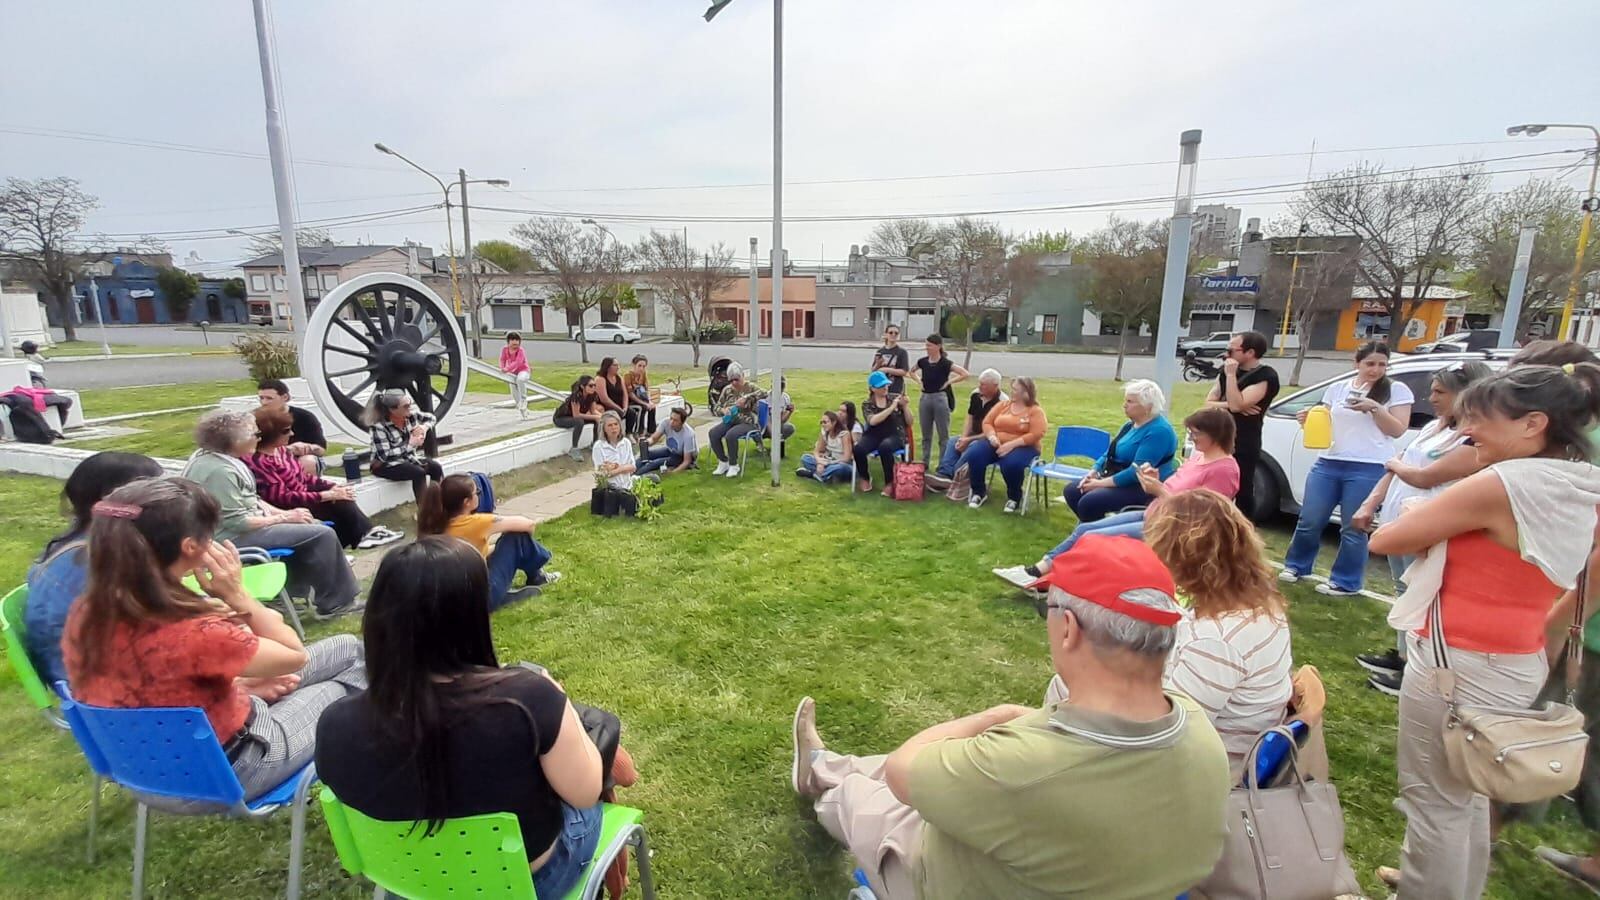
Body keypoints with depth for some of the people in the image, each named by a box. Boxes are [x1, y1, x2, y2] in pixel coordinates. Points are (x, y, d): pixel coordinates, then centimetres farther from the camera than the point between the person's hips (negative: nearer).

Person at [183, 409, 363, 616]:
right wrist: (284, 518, -15)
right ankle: (335, 602, -2)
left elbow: (250, 498, 14)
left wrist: (283, 513, 1)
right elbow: (238, 523, -26)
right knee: (323, 535, -14)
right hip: (234, 536, -11)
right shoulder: (219, 470, -25)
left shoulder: (212, 457, 7)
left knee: (315, 526, 14)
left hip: (235, 528, 11)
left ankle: (298, 588, 20)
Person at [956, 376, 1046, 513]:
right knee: (973, 455, -24)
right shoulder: (1003, 405, 12)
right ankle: (979, 492, -3)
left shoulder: (1036, 411, -2)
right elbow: (987, 422, 8)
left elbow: (1035, 435, -14)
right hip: (996, 444, 4)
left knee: (1012, 464, -38)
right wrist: (992, 437, -14)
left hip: (1022, 447, -4)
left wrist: (1011, 444, -23)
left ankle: (1014, 497, -7)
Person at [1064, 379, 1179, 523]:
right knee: (1071, 491, -2)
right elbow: (1110, 454, 16)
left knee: (1088, 502, -27)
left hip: (1143, 488, -10)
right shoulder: (1131, 424, 11)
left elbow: (1137, 471, -26)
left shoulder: (1158, 431, -20)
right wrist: (1093, 472, -3)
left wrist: (1102, 483, -22)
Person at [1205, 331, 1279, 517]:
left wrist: (1231, 374, -18)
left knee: (1242, 494, -2)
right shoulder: (1227, 371, 13)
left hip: (1243, 448, -7)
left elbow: (1237, 405, -22)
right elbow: (1208, 403, 9)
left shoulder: (1266, 377, -11)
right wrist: (1227, 405, -10)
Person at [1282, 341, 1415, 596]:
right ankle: (1296, 565, 24)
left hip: (1368, 468, -3)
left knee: (1354, 528, 3)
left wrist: (1374, 408, -15)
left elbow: (1398, 430, -2)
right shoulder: (1338, 388, 11)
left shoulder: (1397, 390, 2)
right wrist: (1310, 420, -5)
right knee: (1309, 520, 6)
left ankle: (1345, 582, 16)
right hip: (1327, 463, 3)